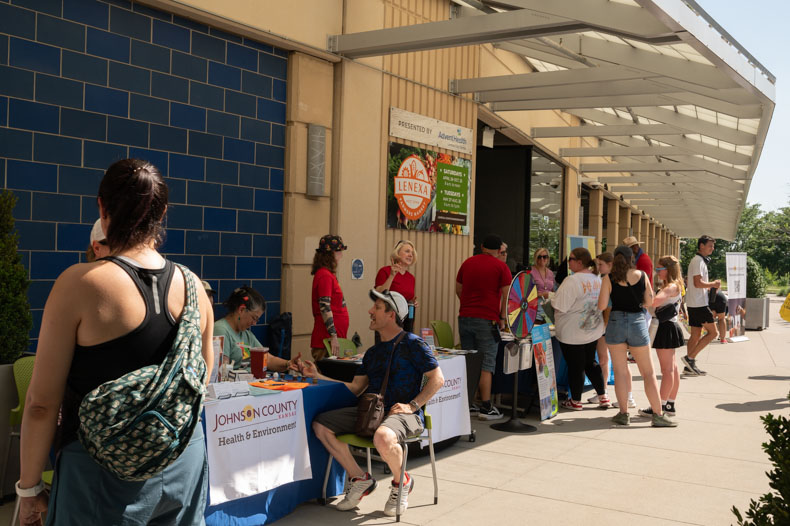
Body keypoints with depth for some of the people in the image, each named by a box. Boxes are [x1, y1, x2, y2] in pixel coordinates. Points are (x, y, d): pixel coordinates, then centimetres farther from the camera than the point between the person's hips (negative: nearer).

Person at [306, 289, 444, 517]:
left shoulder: (412, 344, -3)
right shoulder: (373, 352, 20)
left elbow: (437, 378, -6)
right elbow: (355, 388, 17)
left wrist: (412, 405, -15)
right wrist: (319, 376, 14)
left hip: (403, 413, -7)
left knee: (383, 437, -40)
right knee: (321, 425, -6)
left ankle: (401, 482, -5)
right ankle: (360, 479, 3)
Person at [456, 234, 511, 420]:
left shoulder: (467, 263, 11)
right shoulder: (501, 267, -4)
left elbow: (458, 290, 18)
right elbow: (507, 295, -8)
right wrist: (502, 318, -1)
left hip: (465, 318, 5)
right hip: (487, 320, -5)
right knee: (486, 364, -3)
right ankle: (486, 408, -4)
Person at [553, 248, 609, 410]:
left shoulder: (572, 281, -21)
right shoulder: (597, 279, 4)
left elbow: (560, 306, -21)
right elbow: (601, 304, 16)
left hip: (573, 334, -7)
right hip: (593, 330, 7)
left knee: (575, 367, 5)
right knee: (590, 363, 19)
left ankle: (575, 401, 18)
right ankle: (603, 397, 22)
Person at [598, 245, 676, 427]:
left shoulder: (609, 278, -4)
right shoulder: (642, 275, 1)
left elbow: (602, 306, -6)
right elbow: (649, 302, 5)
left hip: (616, 322, -1)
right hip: (638, 322, 1)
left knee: (620, 372, 7)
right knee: (648, 372, 8)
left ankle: (623, 414, 8)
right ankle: (658, 415, 8)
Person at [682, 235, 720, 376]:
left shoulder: (701, 260, 20)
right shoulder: (698, 261, -13)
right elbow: (698, 283, -21)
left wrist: (711, 285, 11)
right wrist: (713, 284, -8)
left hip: (694, 304, 10)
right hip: (699, 303, -10)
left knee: (696, 335, 9)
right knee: (712, 332, -6)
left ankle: (690, 366, 10)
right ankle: (690, 358, -9)